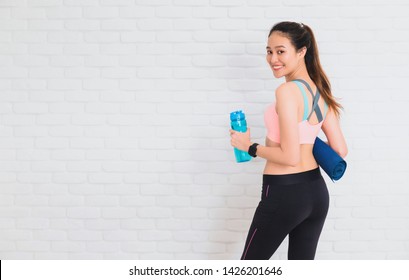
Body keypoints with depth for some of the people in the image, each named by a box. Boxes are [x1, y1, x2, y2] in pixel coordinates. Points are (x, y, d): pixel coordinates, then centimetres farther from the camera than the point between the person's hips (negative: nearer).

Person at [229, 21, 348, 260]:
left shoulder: (287, 91, -19)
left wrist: (250, 147, -8)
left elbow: (290, 157, -21)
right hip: (317, 191, 8)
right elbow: (340, 150, 9)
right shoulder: (320, 92, 6)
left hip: (284, 194, -8)